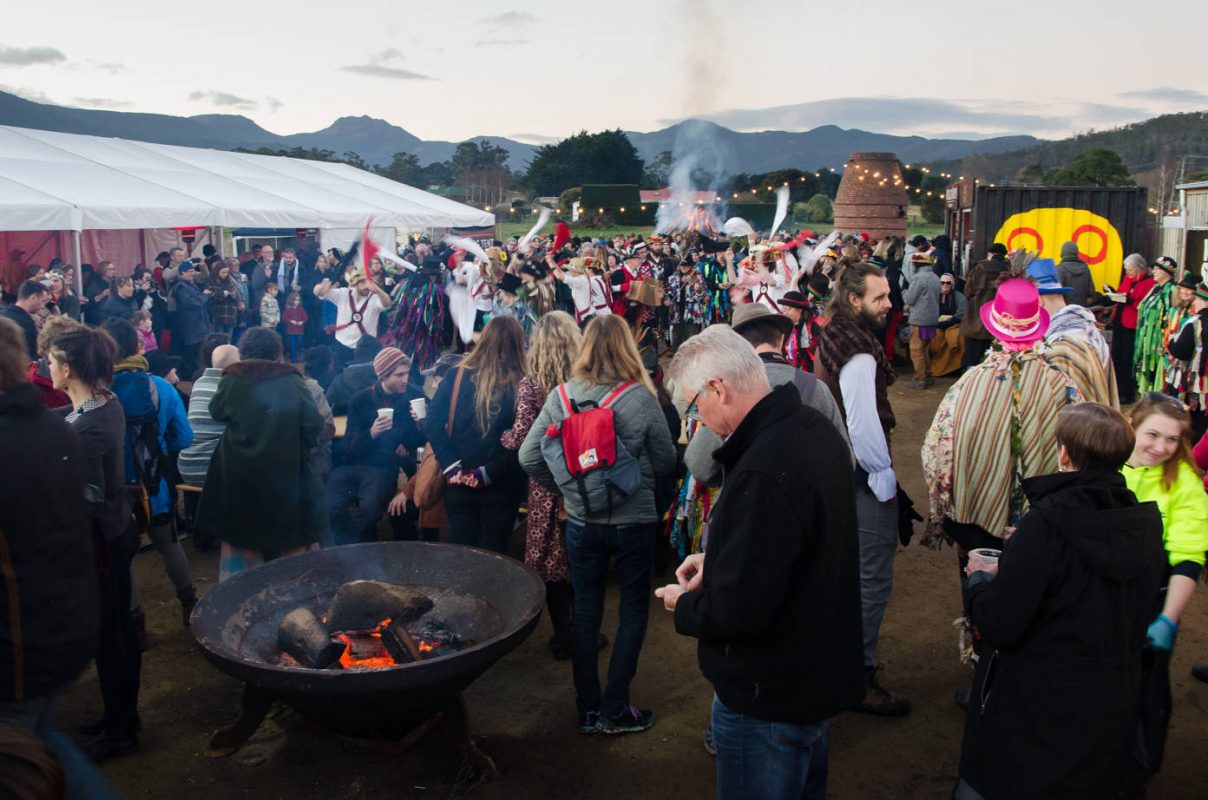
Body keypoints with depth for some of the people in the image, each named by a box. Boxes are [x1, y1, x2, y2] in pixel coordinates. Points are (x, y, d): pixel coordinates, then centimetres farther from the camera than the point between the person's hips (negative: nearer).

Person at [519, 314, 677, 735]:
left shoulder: (562, 396, -7)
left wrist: (565, 485, 8)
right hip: (633, 521, -2)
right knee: (633, 612, 13)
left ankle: (588, 709, 25)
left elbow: (528, 456, -5)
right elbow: (667, 462, -4)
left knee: (585, 611, 15)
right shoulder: (642, 397, -14)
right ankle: (615, 709, 18)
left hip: (581, 520, 3)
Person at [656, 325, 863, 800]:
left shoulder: (763, 472, -33)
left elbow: (739, 611, -31)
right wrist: (717, 561, 6)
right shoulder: (814, 428, -1)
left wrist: (684, 606, -11)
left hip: (770, 696, -9)